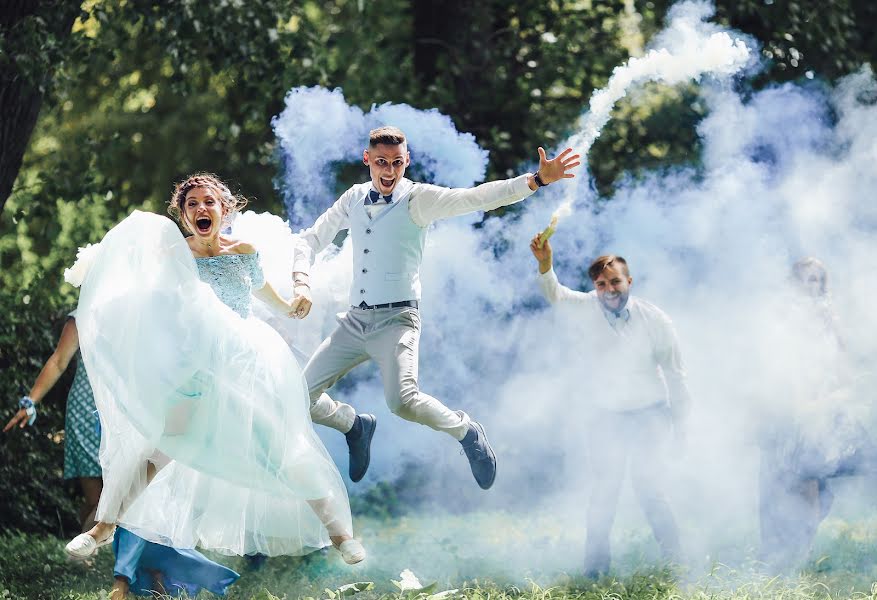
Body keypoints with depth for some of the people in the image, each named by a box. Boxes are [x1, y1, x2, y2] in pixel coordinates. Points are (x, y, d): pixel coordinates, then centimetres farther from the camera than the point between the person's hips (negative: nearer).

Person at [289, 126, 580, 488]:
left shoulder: (418, 199, -4)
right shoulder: (353, 200, 11)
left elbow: (476, 198, -15)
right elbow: (311, 239, 19)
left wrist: (537, 180, -27)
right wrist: (301, 282, -1)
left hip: (396, 319, -5)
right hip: (354, 320, 5)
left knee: (403, 401, -28)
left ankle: (466, 431, 1)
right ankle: (356, 426, 31)